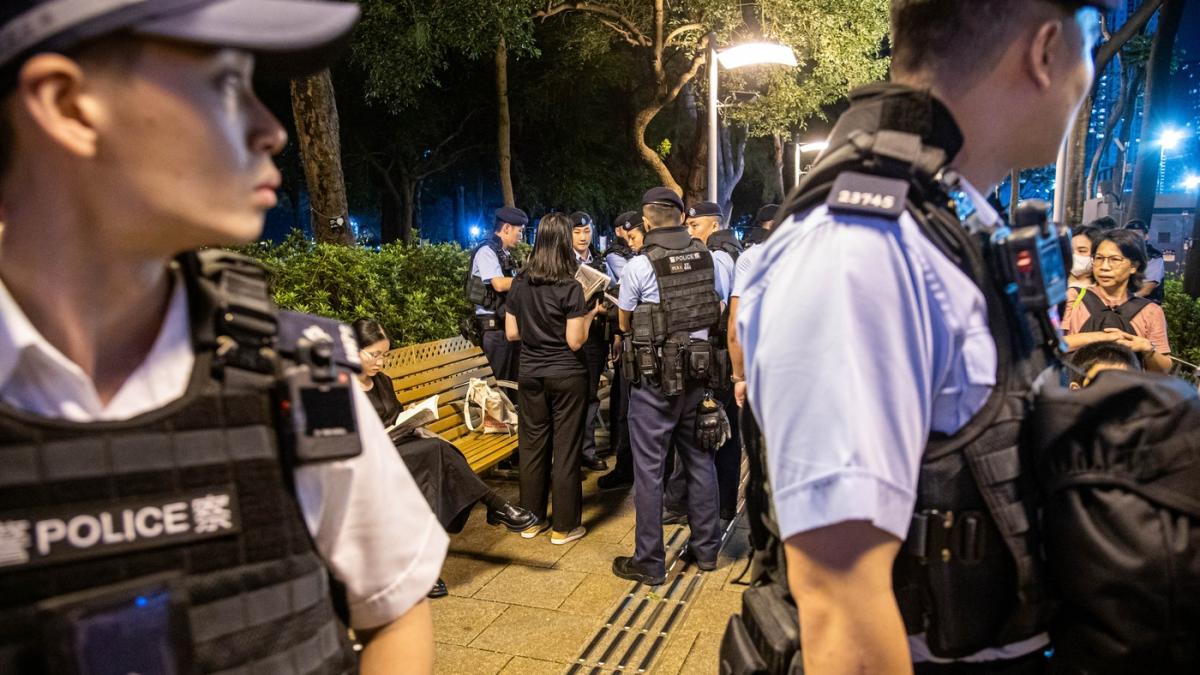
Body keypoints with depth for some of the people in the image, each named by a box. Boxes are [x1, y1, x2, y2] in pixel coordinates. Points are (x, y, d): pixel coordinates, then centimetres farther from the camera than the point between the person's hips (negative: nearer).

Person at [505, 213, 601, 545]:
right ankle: (564, 526, 15)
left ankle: (531, 519, 25)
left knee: (532, 446, 13)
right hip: (566, 376, -5)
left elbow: (512, 333, 7)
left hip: (530, 374, 5)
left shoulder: (520, 283, 1)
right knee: (565, 450, 5)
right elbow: (575, 341, -14)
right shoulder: (570, 287, -14)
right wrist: (589, 314, 0)